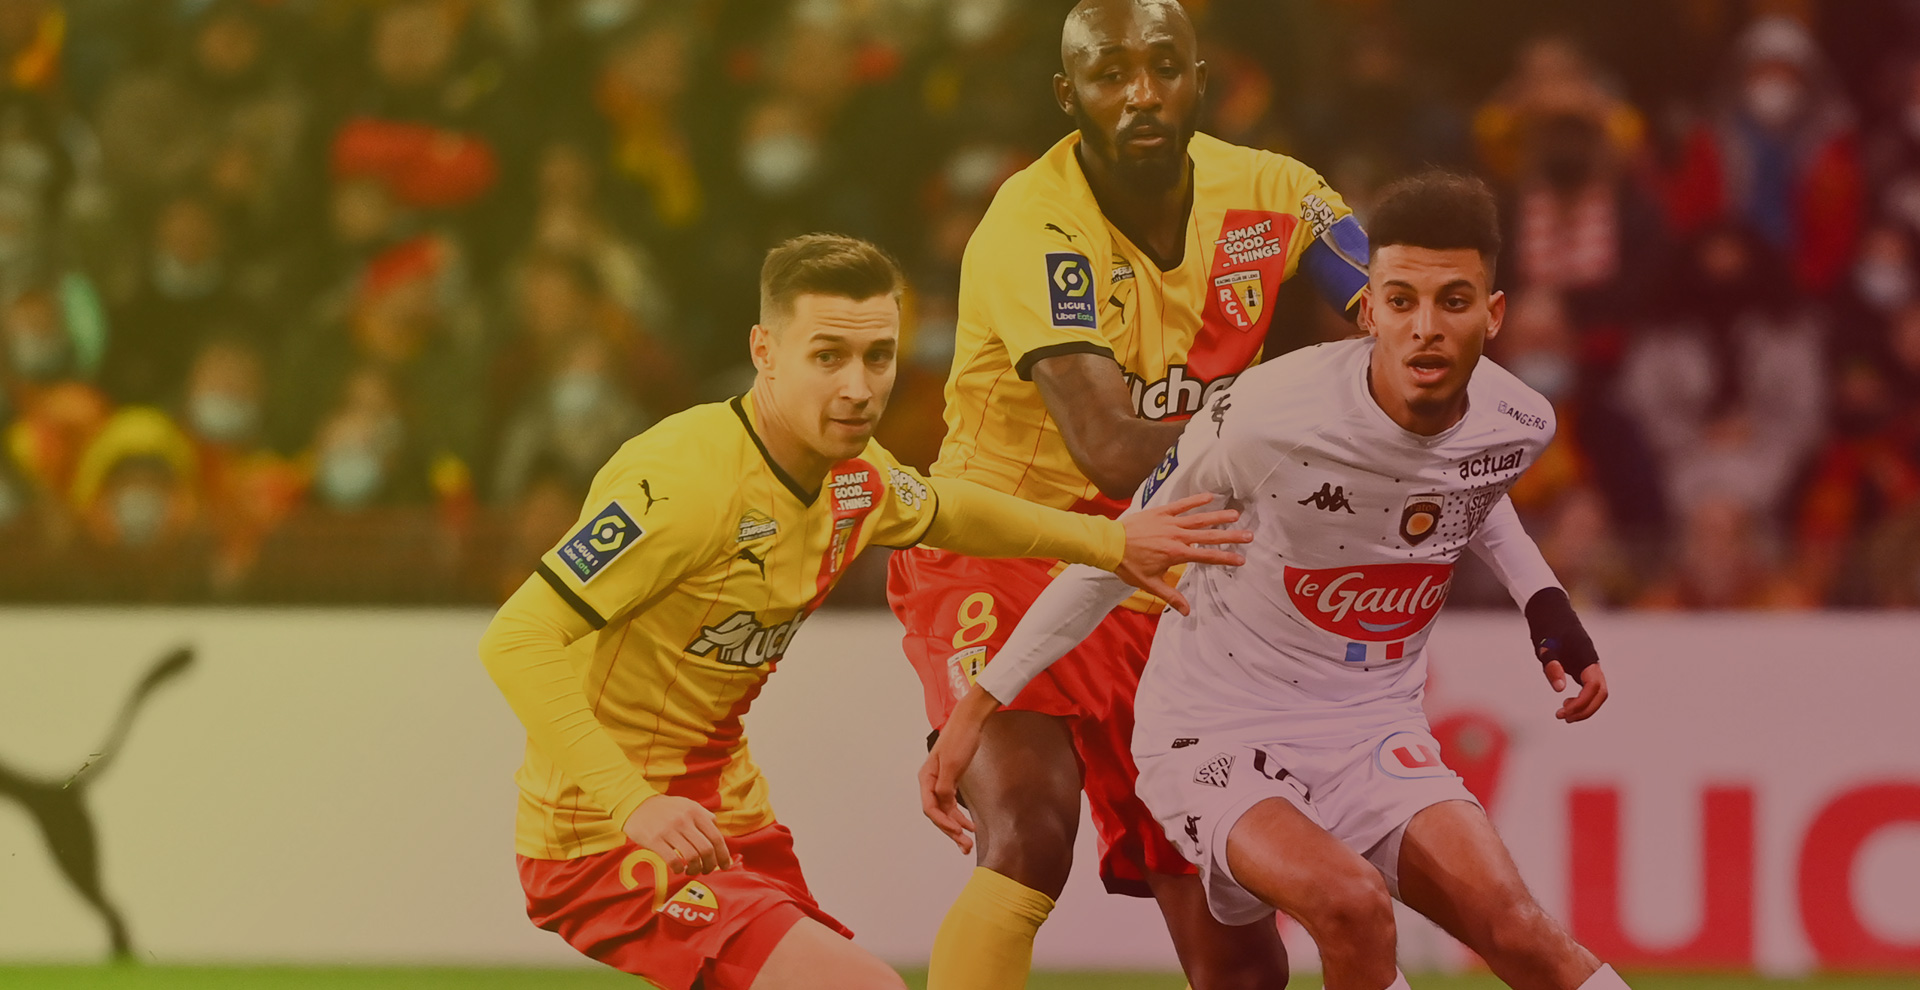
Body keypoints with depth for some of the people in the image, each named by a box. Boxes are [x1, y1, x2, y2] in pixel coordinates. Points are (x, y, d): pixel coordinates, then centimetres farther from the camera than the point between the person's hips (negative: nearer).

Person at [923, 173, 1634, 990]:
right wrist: (978, 705, -3)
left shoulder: (1518, 424, -6)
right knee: (1349, 902, -32)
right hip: (1215, 732, -4)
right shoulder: (1267, 417, -23)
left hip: (1372, 737, 4)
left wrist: (1544, 602, 13)